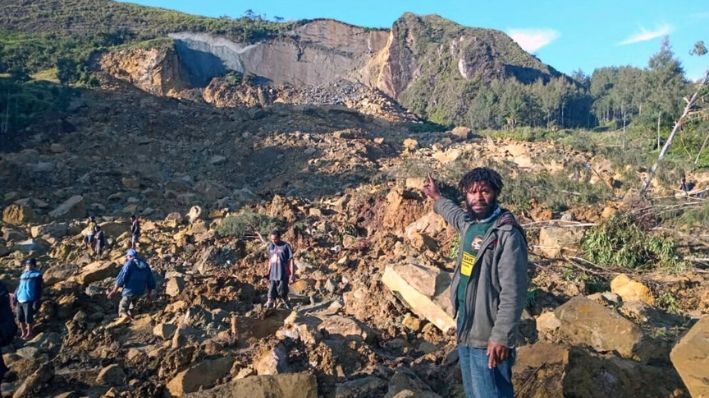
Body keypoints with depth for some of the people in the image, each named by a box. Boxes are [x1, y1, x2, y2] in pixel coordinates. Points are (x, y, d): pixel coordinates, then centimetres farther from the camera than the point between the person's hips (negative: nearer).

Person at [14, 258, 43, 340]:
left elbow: (38, 289, -6)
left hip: (29, 300, -6)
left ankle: (29, 334, 13)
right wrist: (15, 297, 16)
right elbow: (19, 287, 24)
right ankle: (23, 333, 26)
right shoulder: (23, 275, 16)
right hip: (20, 300, 6)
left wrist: (37, 301, -12)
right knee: (20, 318, 11)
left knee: (28, 318, -2)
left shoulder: (37, 275, -3)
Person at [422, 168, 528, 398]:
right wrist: (437, 198, 44)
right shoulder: (469, 222, 3)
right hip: (465, 327, 8)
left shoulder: (507, 235, -21)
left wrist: (502, 337, -23)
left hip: (487, 337, -8)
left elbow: (513, 293, -22)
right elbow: (455, 214, 31)